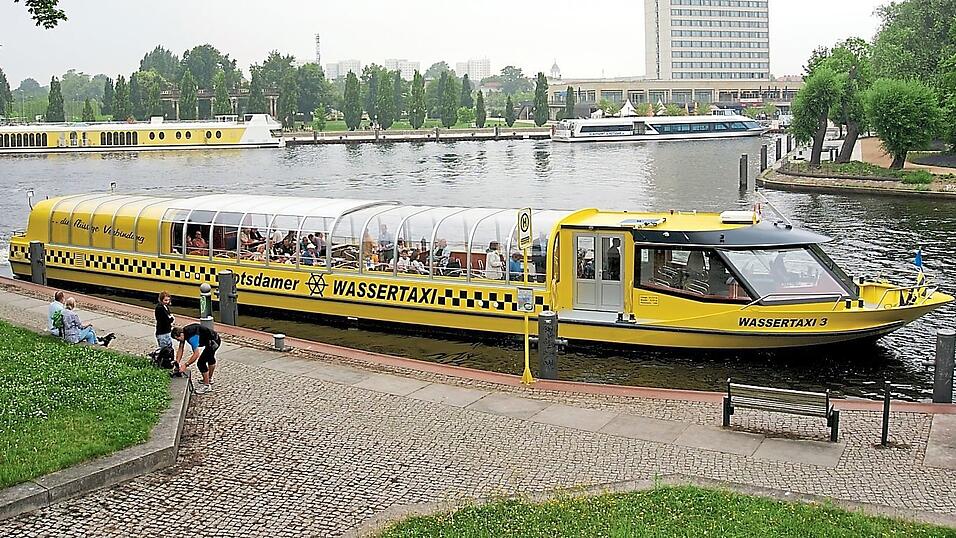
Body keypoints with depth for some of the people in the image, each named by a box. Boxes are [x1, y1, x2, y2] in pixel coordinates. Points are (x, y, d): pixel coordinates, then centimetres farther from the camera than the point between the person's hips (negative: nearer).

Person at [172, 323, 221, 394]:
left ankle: (207, 385, 0)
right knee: (210, 358, 31)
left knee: (201, 362, -13)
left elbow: (196, 354, -34)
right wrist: (177, 363, -2)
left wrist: (185, 365, -29)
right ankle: (209, 379, 54)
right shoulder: (183, 332, -4)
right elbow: (180, 349, 4)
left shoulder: (192, 336, -32)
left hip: (214, 341, -11)